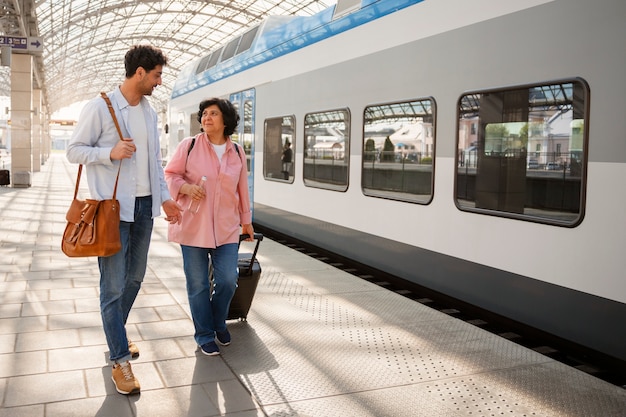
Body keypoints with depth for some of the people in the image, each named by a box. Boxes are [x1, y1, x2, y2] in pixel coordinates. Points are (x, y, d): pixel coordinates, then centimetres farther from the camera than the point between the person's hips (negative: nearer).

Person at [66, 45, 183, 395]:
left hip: (145, 206, 7)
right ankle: (120, 361, 5)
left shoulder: (150, 112, 12)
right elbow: (74, 150, -5)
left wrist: (165, 197, 12)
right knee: (113, 285, -3)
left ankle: (117, 332, 35)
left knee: (135, 277, 15)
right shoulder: (100, 107, -8)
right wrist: (110, 152, -21)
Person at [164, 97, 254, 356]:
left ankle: (218, 324, 29)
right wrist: (186, 187, -18)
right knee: (198, 284, 4)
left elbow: (242, 188, 15)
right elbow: (170, 174, 3)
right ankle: (205, 335, 23)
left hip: (226, 227, 2)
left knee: (228, 280, 0)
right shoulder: (189, 146, -4)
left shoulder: (237, 152, 6)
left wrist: (246, 220, 21)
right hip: (193, 225, -2)